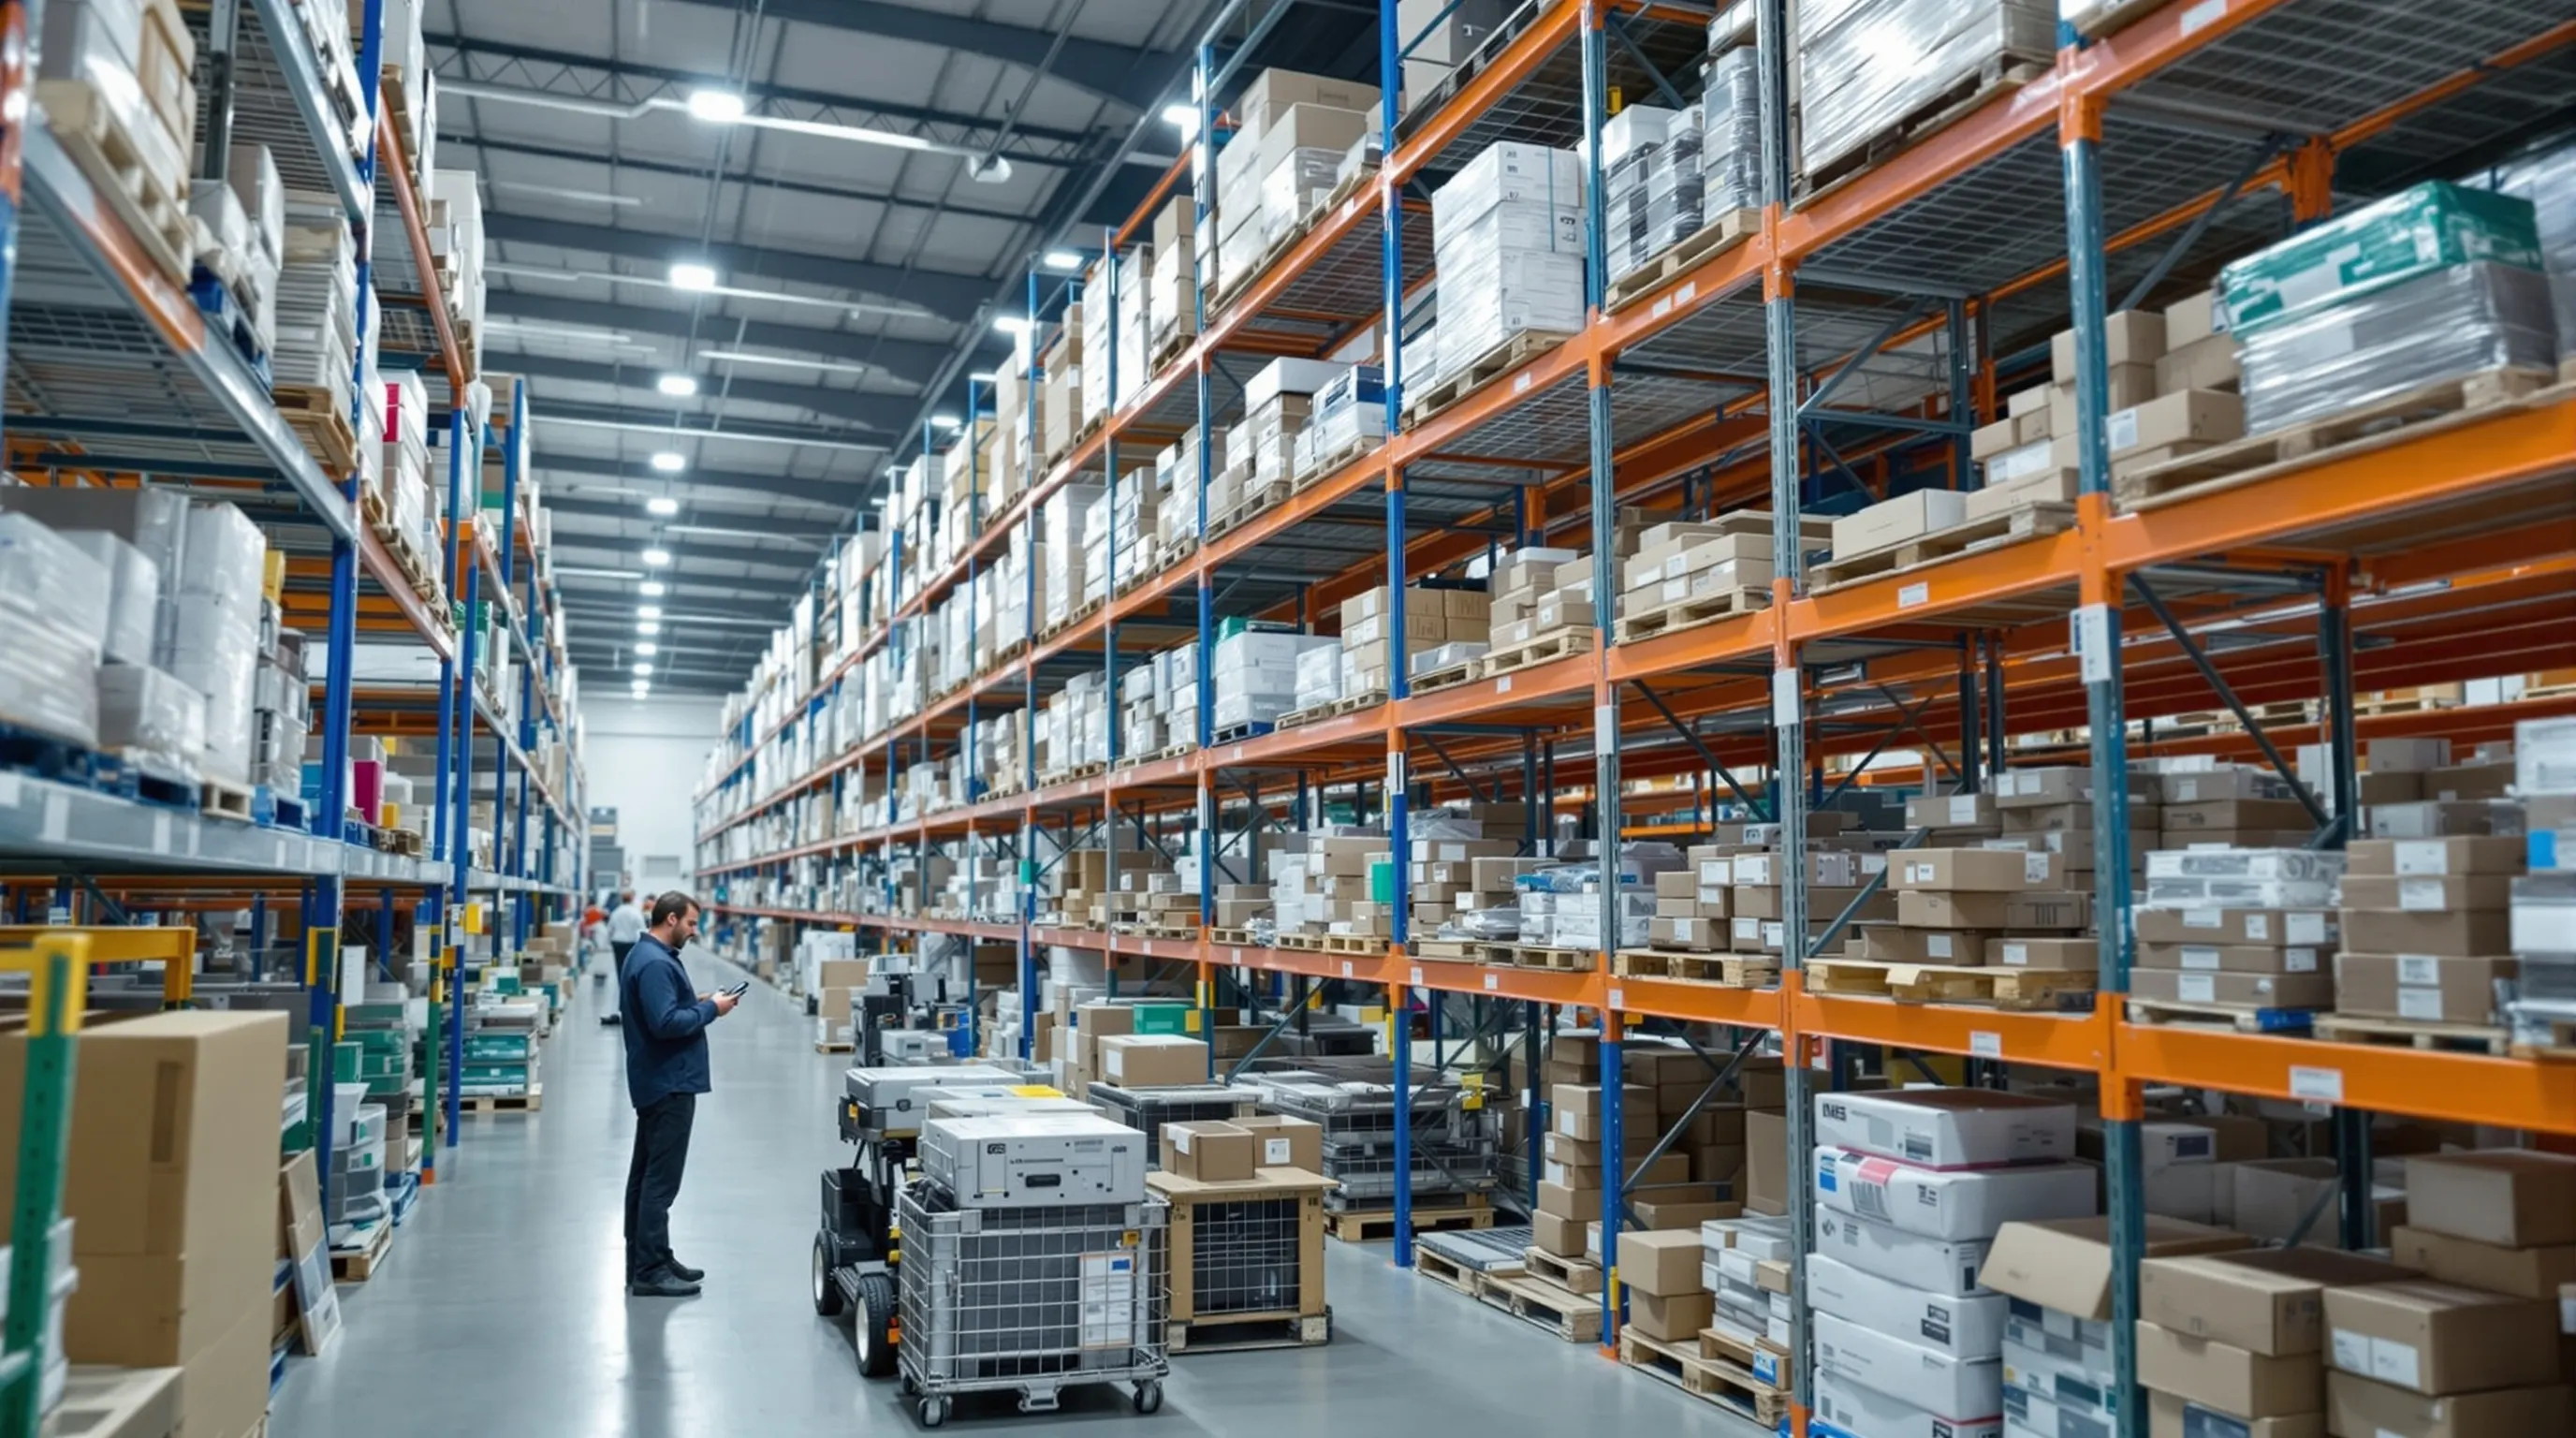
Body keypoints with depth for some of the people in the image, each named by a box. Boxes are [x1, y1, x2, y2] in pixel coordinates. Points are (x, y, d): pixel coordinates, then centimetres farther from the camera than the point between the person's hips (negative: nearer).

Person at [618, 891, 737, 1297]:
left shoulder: (648, 955, 14)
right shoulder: (655, 963, -20)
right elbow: (666, 1023, -27)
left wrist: (697, 1004, 7)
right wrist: (711, 1009, -16)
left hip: (657, 1082, 11)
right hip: (669, 1084, -11)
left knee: (646, 1175, 15)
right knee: (660, 1180, -7)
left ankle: (649, 1260, 24)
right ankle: (649, 1272, -4)